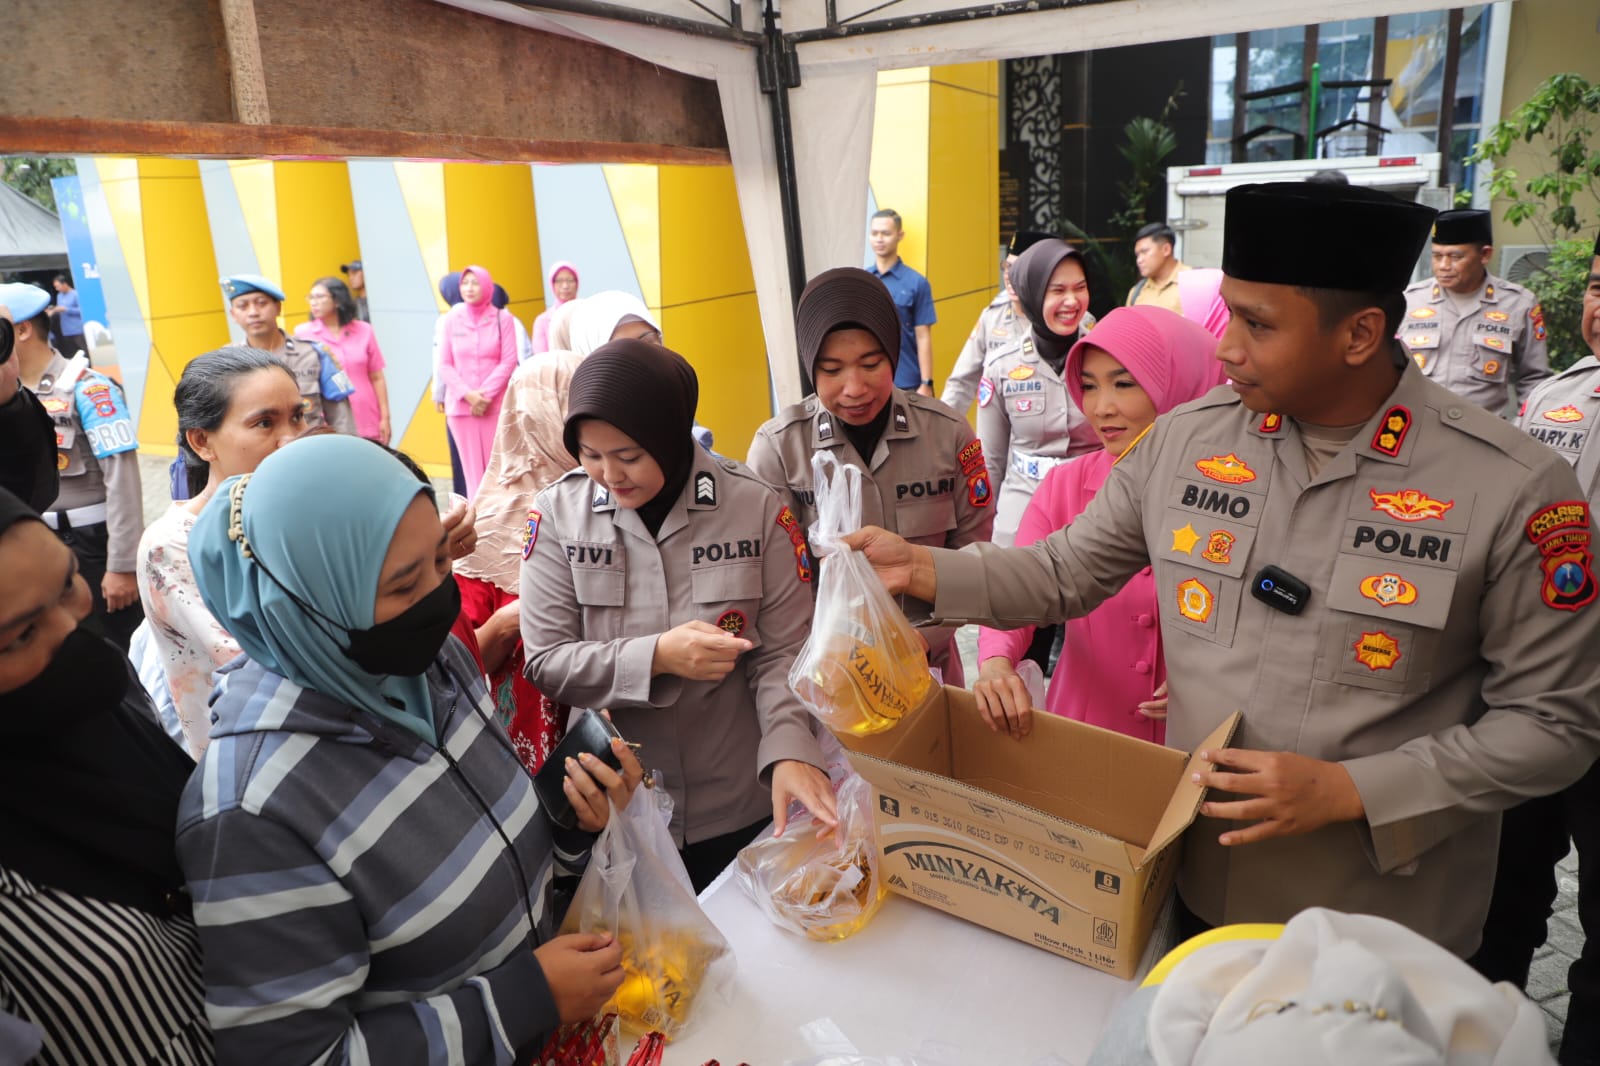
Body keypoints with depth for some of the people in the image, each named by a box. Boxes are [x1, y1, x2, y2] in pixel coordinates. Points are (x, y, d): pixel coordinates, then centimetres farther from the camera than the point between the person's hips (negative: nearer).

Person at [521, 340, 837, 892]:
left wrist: (789, 749, -25)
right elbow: (544, 662, -10)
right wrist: (655, 658, -25)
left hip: (740, 809, 0)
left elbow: (785, 653, -9)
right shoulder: (556, 516, -10)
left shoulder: (756, 508, -11)